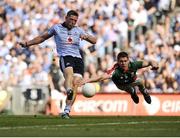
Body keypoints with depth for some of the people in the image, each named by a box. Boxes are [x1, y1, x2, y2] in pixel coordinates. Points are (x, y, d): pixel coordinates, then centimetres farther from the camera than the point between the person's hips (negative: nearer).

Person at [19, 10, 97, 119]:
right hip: (65, 57, -3)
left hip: (78, 59, 3)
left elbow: (94, 40, 20)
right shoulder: (57, 28, 15)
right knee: (69, 72, -36)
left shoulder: (78, 30, 21)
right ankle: (68, 91, -67)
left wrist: (86, 37, -2)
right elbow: (43, 37, 26)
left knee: (75, 83, -16)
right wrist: (27, 43, 22)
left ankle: (67, 111, -18)